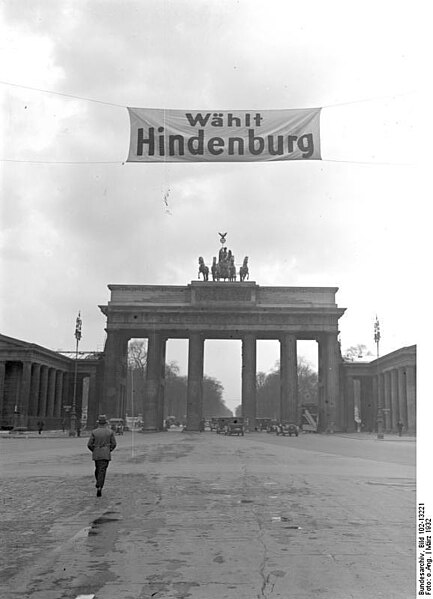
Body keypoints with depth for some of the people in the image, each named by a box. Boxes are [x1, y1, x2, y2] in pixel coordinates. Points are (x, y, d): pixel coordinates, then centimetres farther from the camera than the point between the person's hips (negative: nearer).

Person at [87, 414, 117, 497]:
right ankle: (99, 487, -17)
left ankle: (98, 483, 34)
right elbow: (114, 444, -1)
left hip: (96, 454, 2)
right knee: (102, 471, -4)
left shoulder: (94, 432, -4)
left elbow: (89, 445, -4)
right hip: (106, 454, -1)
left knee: (97, 469, 23)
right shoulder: (110, 432, -4)